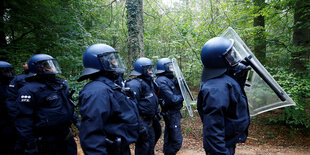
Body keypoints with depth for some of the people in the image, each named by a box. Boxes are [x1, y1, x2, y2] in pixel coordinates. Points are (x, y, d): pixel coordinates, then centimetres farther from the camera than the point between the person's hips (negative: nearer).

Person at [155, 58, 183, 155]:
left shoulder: (169, 79, 11)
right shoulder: (162, 81, -18)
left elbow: (176, 92, 10)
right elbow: (172, 99, -24)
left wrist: (179, 84, -6)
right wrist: (182, 97, -8)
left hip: (174, 112, 10)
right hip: (171, 114, -10)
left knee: (169, 138, 20)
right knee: (177, 140, -5)